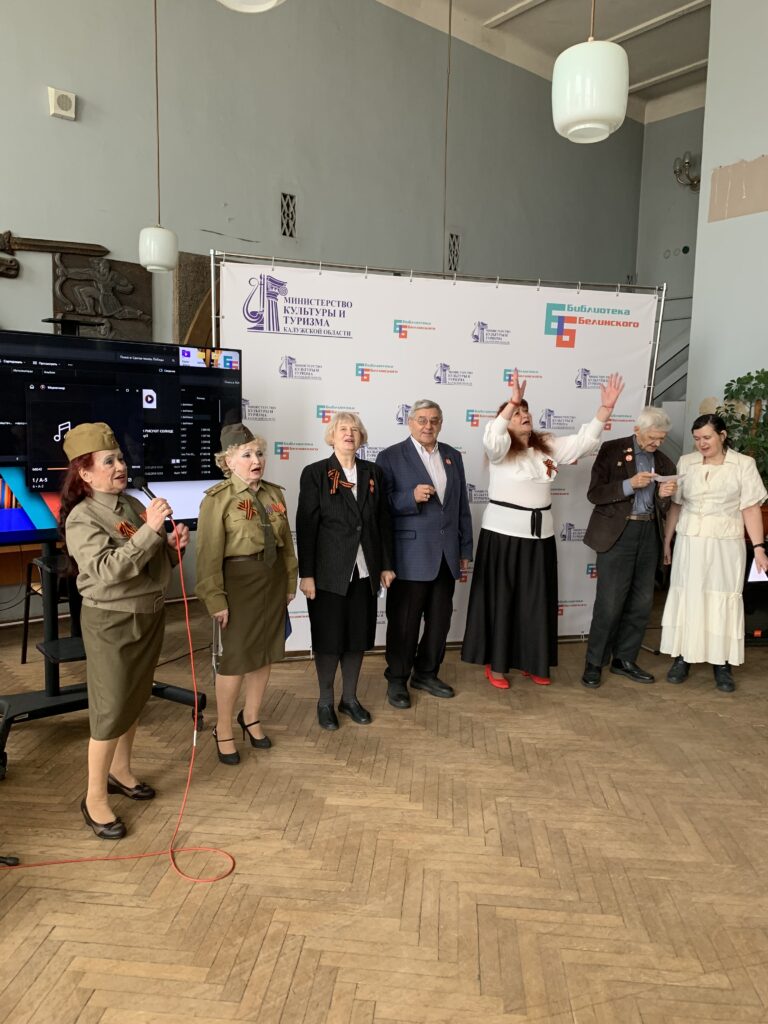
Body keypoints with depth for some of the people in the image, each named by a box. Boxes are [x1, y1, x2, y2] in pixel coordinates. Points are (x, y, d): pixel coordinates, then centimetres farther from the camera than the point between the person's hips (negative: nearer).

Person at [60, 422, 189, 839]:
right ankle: (95, 797, 17)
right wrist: (150, 530, -32)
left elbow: (157, 561, 12)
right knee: (111, 709, 1)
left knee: (135, 699, 18)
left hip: (149, 613, 7)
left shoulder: (134, 505, 3)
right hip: (111, 621, -7)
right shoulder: (82, 518, -16)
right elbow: (107, 570, -29)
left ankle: (120, 771, 37)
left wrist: (174, 545, -9)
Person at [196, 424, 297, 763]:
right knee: (236, 658, 3)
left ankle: (251, 717, 36)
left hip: (273, 581, 6)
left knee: (265, 653, 15)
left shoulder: (274, 493, 6)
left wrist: (290, 582, 11)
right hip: (239, 583, -6)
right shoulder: (218, 498, -11)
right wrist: (215, 599, -16)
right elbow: (209, 554, -14)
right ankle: (223, 730, 23)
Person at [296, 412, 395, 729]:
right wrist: (306, 574, -11)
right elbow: (306, 526, -7)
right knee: (329, 639, 6)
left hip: (364, 571, 4)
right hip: (329, 572, -4)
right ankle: (325, 701, 24)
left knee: (358, 637, 11)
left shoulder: (372, 473, 8)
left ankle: (349, 698, 28)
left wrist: (386, 564, 7)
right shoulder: (315, 473, -4)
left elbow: (383, 521, 10)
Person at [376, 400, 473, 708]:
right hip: (410, 555, -5)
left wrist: (465, 548, 13)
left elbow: (462, 505, 14)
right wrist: (412, 497, -24)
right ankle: (397, 680, 21)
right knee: (404, 622, 4)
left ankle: (426, 674, 31)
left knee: (440, 620, 13)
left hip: (446, 555, 5)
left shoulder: (452, 456, 12)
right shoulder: (390, 457, -4)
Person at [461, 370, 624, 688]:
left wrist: (606, 407, -7)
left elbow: (583, 441, 4)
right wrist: (512, 401, -41)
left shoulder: (547, 446, 7)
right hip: (503, 535, -5)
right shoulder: (501, 449, -9)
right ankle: (495, 664, 16)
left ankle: (532, 662, 26)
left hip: (540, 536, 5)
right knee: (501, 600, 4)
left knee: (537, 601, 11)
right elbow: (491, 437, -31)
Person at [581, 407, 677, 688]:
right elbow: (594, 493, -8)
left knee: (641, 603, 10)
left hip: (649, 534, 5)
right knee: (609, 603, -4)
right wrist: (630, 484, -19)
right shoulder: (612, 451, -3)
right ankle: (594, 663, 10)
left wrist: (664, 494, -9)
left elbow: (662, 509, 13)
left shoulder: (664, 463, 10)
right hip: (617, 533, -5)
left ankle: (624, 659, 24)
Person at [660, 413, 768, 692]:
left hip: (726, 544, -2)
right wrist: (666, 541, 6)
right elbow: (676, 505, 7)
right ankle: (682, 658, 17)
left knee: (723, 601, 3)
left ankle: (722, 665, 12)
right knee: (686, 597, 6)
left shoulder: (744, 464, -3)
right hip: (690, 542, 2)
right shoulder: (685, 463, 3)